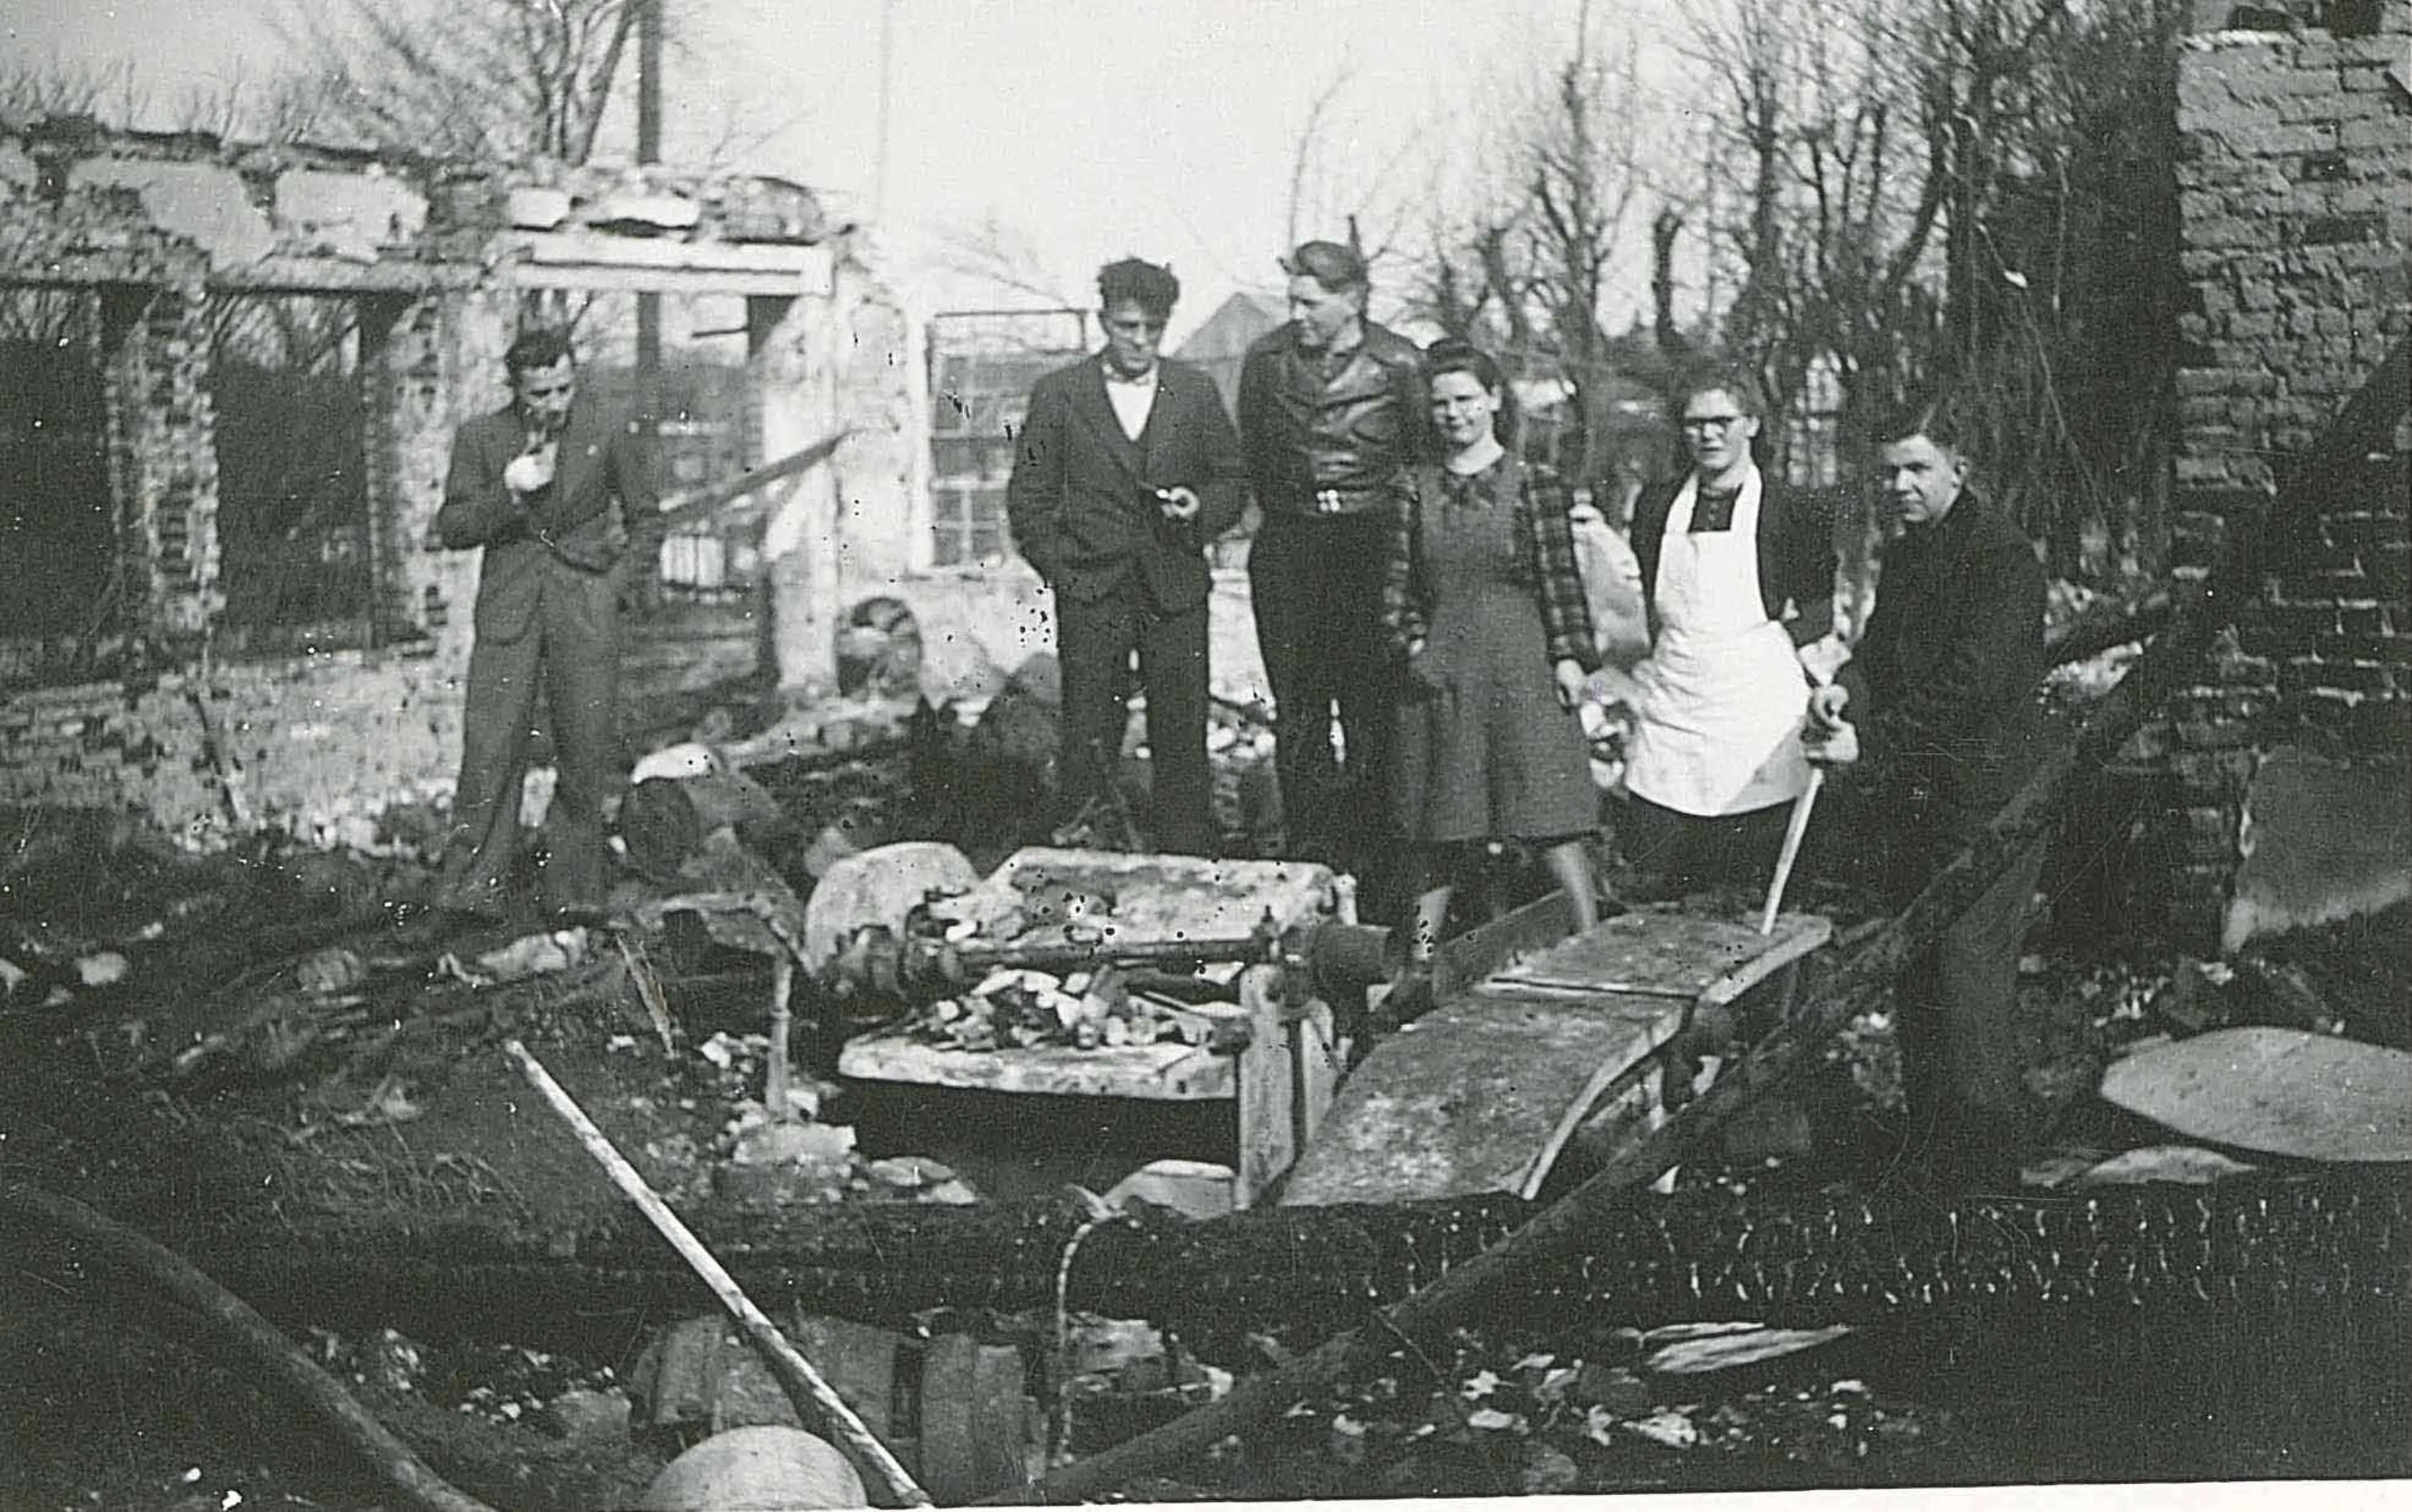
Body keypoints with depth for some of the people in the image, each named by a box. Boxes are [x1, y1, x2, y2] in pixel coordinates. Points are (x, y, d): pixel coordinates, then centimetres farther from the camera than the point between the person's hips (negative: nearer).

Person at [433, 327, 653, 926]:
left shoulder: (609, 436, 5)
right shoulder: (480, 438, 6)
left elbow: (645, 515, 19)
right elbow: (452, 529, 3)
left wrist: (620, 548, 7)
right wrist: (508, 493, -10)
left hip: (587, 611, 0)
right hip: (507, 607, 0)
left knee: (585, 754, 0)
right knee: (490, 752, -8)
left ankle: (574, 892, 10)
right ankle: (474, 888, -5)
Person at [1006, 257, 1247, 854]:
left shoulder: (1196, 392, 8)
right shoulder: (1058, 393, 4)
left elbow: (1233, 480, 13)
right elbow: (1029, 496, 6)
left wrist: (1201, 508, -7)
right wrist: (1060, 569, -2)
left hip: (1176, 588, 1)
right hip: (1091, 591, -1)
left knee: (1182, 742, 2)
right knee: (1088, 743, 0)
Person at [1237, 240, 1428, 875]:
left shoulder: (1398, 364, -5)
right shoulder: (1266, 360, 4)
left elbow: (1422, 456, 5)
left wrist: (1393, 530, 6)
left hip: (1371, 544, -3)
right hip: (1287, 548, 3)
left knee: (1371, 706, -1)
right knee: (1297, 710, 3)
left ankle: (1366, 855, 8)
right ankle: (1310, 858, 10)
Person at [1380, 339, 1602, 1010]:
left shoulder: (1534, 486, 0)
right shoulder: (1414, 489, 7)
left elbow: (1560, 578, -1)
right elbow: (1398, 583, 9)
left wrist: (1570, 655, -7)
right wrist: (1413, 645, -4)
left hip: (1522, 666, -3)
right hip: (1442, 673, 3)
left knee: (1551, 814, -5)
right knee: (1441, 826, 9)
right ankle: (1421, 961, 15)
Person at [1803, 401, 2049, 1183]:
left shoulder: (2002, 555, -12)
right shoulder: (1903, 555, 15)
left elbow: (1969, 682, -21)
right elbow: (1882, 648, 18)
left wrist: (1871, 742, -21)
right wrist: (1846, 687, -4)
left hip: (1987, 802, -9)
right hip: (1916, 798, 9)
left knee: (1971, 988, -9)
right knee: (1916, 985, 13)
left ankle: (1990, 1162, -2)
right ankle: (1927, 1146, 23)